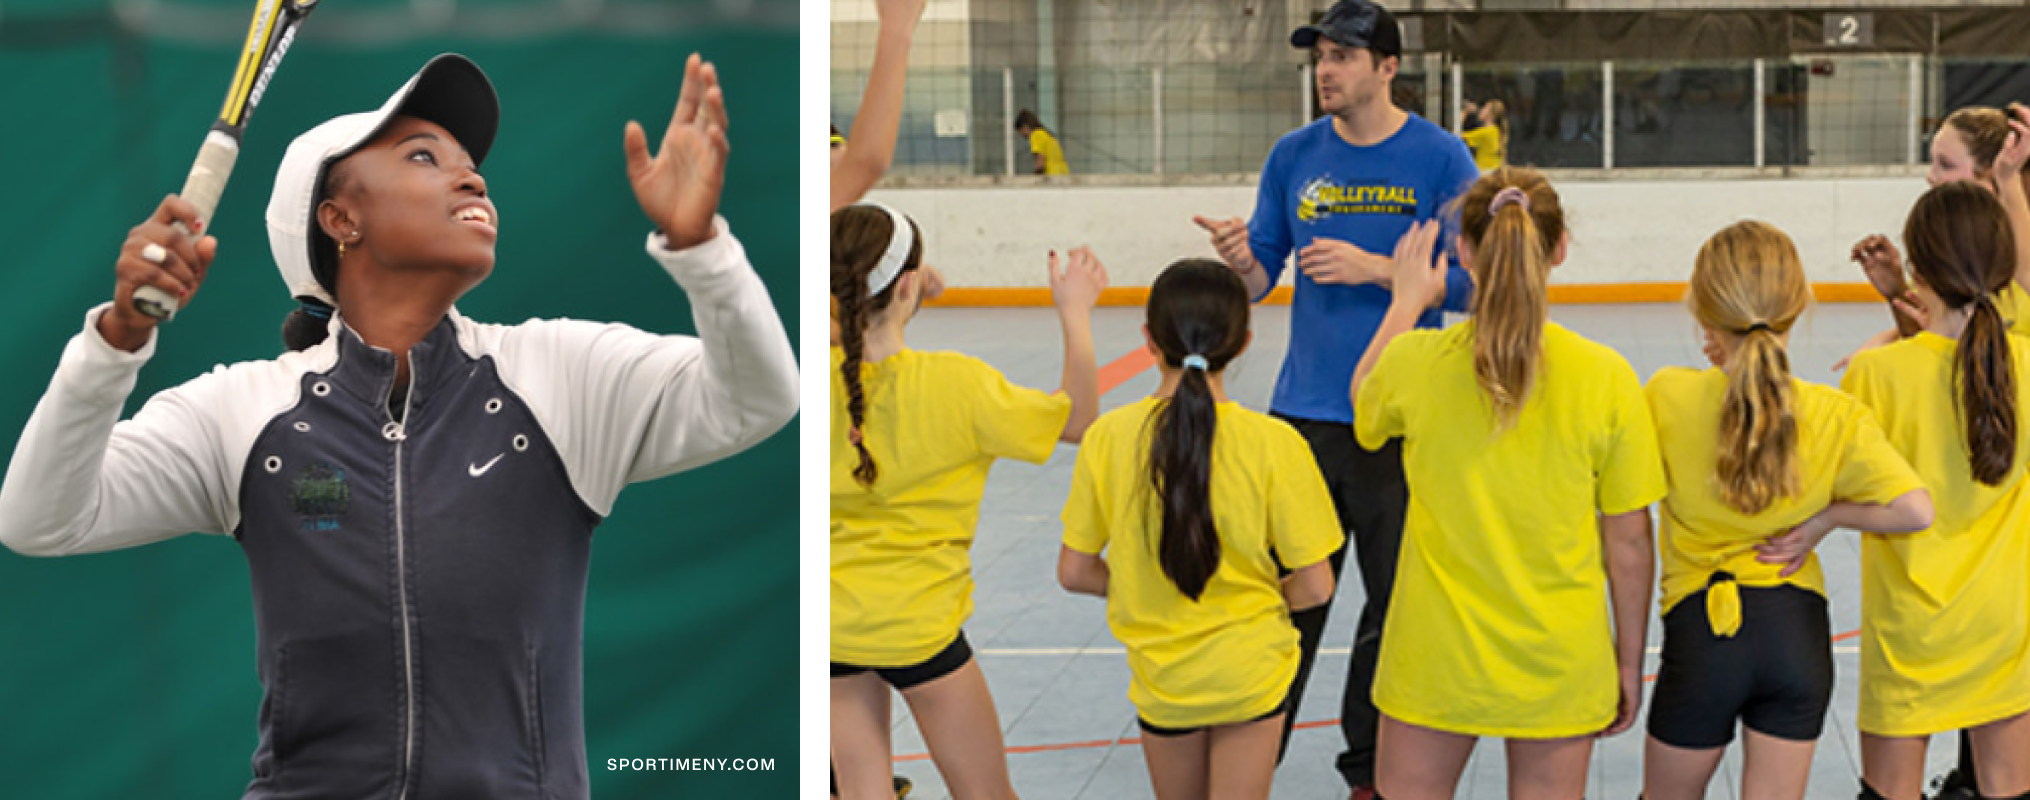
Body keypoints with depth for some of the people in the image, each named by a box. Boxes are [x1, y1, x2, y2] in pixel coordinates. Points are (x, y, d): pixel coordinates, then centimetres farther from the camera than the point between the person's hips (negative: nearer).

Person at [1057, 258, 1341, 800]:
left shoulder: (1108, 438, -11)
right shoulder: (1274, 444, -16)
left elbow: (1074, 572, -4)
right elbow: (1315, 586, -12)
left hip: (1160, 674, 2)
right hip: (1250, 669, -2)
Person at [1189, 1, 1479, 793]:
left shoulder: (1440, 158, -5)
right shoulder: (1294, 156, 5)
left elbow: (1467, 284, -6)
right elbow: (1261, 278, 9)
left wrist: (1373, 268, -18)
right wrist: (1241, 260, -14)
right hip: (1305, 411, 2)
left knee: (1396, 601, 6)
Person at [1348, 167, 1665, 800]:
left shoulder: (1415, 363, -11)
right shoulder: (1606, 377, -12)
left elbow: (1362, 404, 15)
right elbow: (1629, 539, -4)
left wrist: (1407, 301, 27)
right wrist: (1629, 662, 8)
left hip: (1436, 659, 0)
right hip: (1561, 664, 0)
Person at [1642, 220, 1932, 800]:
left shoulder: (1669, 397, -12)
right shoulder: (1835, 415, -8)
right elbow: (1916, 510, -14)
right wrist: (1824, 516, 0)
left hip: (1703, 628, -2)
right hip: (1798, 628, 2)